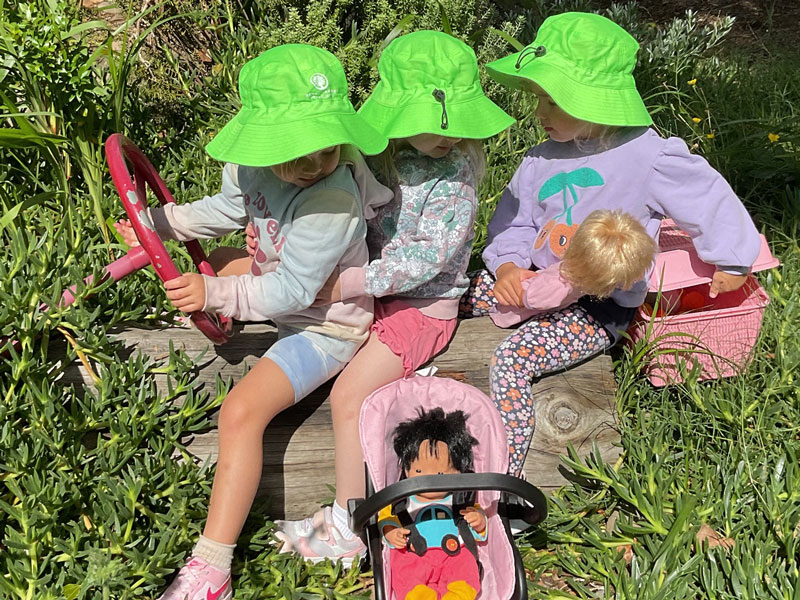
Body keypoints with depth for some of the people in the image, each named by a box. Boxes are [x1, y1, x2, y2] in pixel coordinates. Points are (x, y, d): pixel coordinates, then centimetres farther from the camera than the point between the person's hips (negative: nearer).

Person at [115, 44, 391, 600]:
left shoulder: (332, 204, -34)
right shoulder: (252, 165, -10)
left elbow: (290, 292, -31)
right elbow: (224, 208, 12)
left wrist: (216, 294, -35)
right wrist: (156, 222, 7)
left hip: (324, 326, -9)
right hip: (283, 276, 9)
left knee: (242, 410, -24)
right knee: (218, 262, 28)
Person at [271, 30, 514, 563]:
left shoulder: (455, 170, -18)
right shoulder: (380, 155, -1)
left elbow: (429, 256, -24)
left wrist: (351, 283, -24)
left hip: (424, 304, -7)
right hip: (370, 290, 8)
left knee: (348, 394, -16)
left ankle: (347, 524, -1)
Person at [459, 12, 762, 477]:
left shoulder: (647, 156, -14)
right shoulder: (543, 158, 4)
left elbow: (709, 198, -5)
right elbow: (513, 219, 8)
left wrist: (730, 260, 5)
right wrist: (507, 266, -12)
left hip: (599, 310, -7)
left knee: (512, 357, -28)